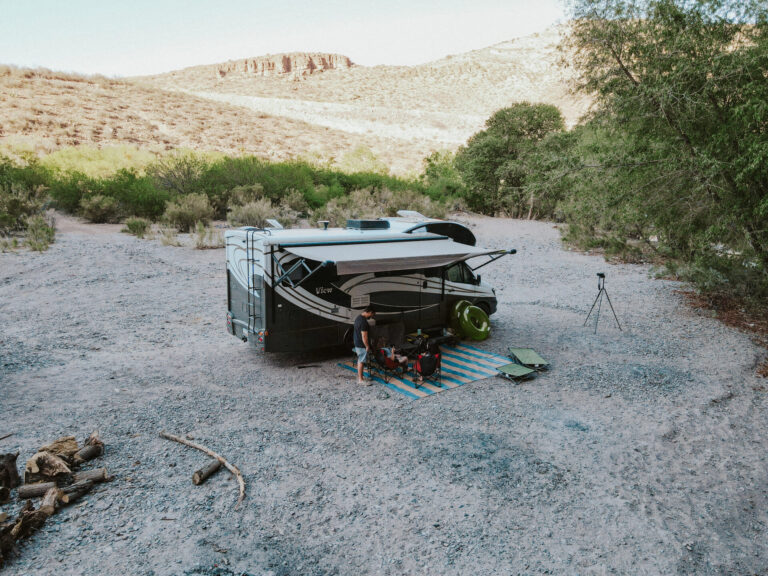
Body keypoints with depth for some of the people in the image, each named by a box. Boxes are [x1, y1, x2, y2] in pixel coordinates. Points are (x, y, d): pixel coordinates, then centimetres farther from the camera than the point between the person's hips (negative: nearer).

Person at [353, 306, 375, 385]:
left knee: (360, 361, 18)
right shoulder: (364, 321, -26)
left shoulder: (358, 318, 7)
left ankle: (360, 376, 27)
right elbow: (364, 336, -25)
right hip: (361, 345, -10)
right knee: (361, 362, -1)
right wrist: (367, 346, -15)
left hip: (357, 343, 10)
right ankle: (360, 380, 7)